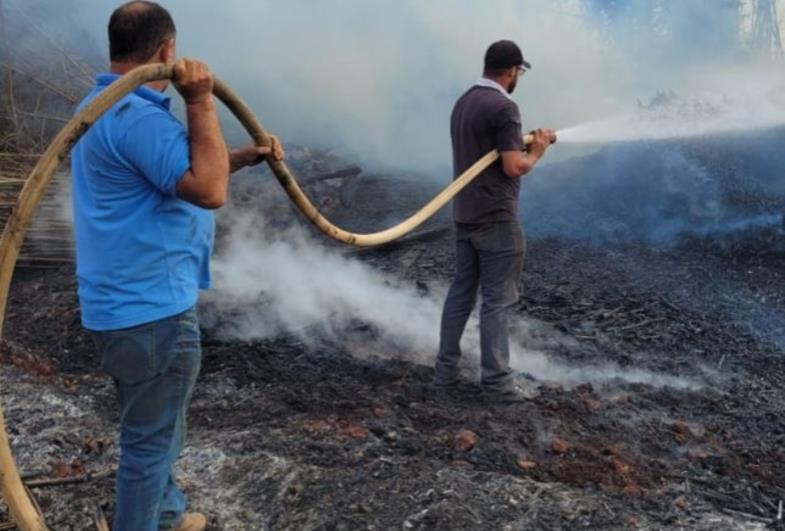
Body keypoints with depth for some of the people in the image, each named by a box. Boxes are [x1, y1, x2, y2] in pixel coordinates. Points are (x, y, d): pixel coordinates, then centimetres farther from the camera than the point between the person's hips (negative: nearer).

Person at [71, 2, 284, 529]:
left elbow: (183, 167, 23)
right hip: (150, 310, -11)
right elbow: (209, 190, -28)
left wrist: (248, 155, 19)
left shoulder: (106, 106, 13)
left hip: (137, 302, 11)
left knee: (156, 430, 27)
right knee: (151, 439, 5)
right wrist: (202, 102, -23)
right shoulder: (137, 116, -23)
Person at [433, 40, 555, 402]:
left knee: (461, 293, 14)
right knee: (497, 300, -1)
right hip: (496, 220, -9)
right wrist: (536, 151, -2)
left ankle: (446, 370, 19)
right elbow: (514, 167, -20)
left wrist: (523, 142, 15)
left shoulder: (463, 103, 12)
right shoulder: (503, 107, -16)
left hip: (464, 216, 9)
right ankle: (496, 380, 5)